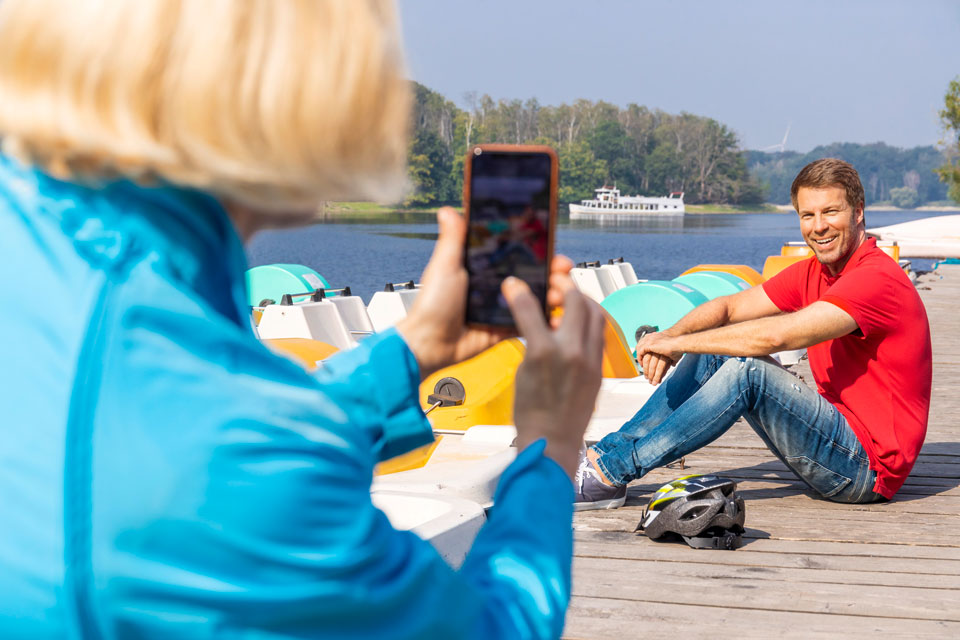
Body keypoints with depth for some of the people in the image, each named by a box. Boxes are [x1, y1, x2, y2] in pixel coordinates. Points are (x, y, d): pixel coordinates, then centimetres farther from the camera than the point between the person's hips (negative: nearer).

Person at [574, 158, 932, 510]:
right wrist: (671, 336, -12)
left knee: (746, 369, -25)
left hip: (870, 466, -9)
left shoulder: (877, 279, -19)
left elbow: (774, 336, -27)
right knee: (714, 355, 2)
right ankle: (608, 451, -1)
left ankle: (610, 472, -21)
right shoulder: (812, 272, 9)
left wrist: (678, 342, -18)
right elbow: (730, 308, 9)